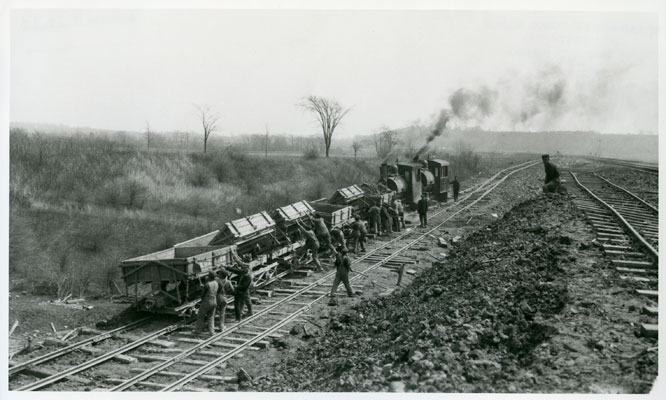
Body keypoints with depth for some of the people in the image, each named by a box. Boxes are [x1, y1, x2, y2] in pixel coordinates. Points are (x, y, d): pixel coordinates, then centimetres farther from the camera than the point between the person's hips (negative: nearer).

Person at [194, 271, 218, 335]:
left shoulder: (207, 284, -20)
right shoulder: (216, 283, 2)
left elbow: (203, 293, -10)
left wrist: (202, 300, 11)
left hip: (207, 302, -6)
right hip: (214, 302, 6)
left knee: (200, 316, 11)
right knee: (211, 317, 16)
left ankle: (198, 330, 17)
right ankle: (211, 331, 9)